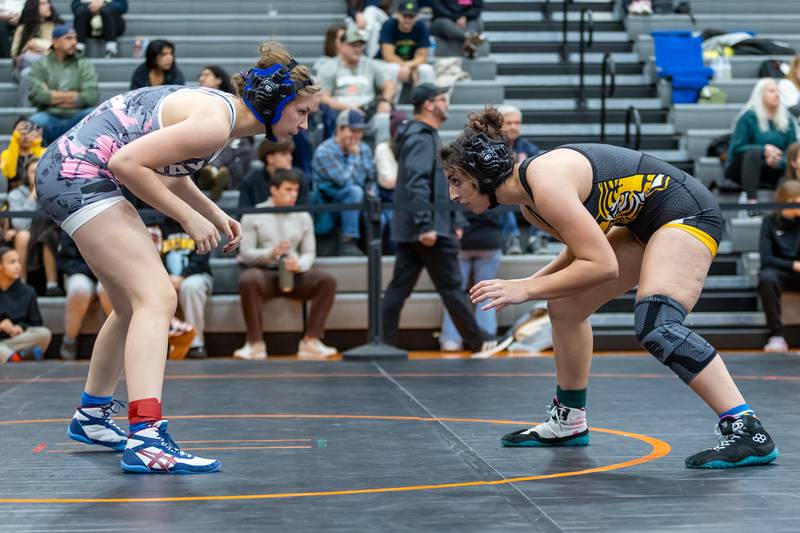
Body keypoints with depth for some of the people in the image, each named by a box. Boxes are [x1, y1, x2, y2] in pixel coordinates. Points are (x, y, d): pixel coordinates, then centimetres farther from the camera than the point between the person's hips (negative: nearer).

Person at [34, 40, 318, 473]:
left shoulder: (220, 108, 11)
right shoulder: (215, 124, -20)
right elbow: (127, 162, -24)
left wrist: (216, 215, 10)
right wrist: (189, 217, -17)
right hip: (79, 176, -11)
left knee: (135, 306, 20)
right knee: (157, 299, -19)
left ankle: (92, 416, 36)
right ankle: (146, 438, -30)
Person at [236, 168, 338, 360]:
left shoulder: (303, 217, 14)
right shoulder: (253, 216, 4)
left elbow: (310, 253, 10)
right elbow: (246, 254, -2)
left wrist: (300, 264, -15)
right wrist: (270, 253, -22)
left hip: (294, 274, 3)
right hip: (263, 272, -3)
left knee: (327, 280, -24)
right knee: (247, 280, -38)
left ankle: (310, 341, -25)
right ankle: (256, 344, -35)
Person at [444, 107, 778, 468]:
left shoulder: (546, 181, -26)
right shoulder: (529, 202, 4)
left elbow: (602, 264, -27)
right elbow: (583, 250, 17)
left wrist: (526, 290, -21)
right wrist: (525, 284, 4)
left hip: (686, 212, -11)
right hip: (644, 225, 11)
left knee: (655, 326, -28)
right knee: (565, 304, 13)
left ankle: (748, 432, -26)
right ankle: (569, 422, 30)